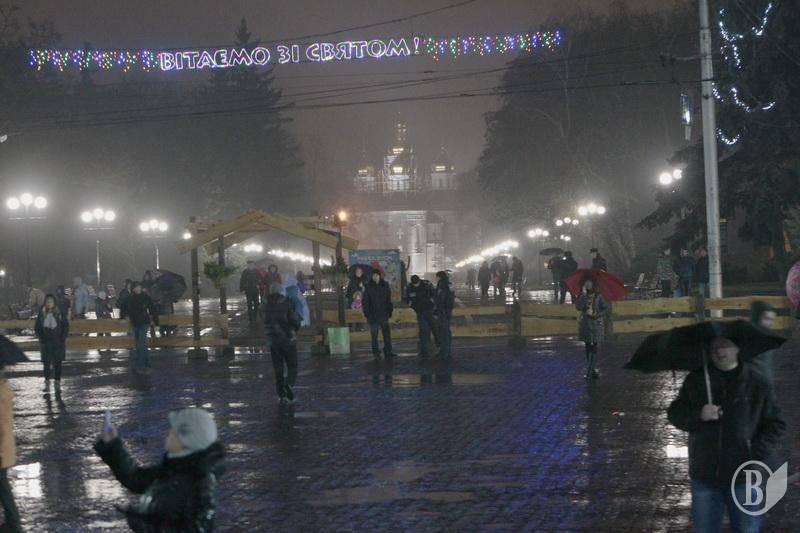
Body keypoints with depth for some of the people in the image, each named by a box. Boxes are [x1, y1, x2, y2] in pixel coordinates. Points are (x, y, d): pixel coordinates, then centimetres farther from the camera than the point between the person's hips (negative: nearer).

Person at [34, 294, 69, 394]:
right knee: (46, 363, 4)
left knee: (58, 363, 1)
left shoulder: (59, 313, -4)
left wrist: (62, 339, -7)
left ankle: (58, 385, 5)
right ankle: (47, 385, 12)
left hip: (58, 342, -1)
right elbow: (37, 328, 7)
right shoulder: (42, 314, 1)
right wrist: (42, 339, -3)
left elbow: (66, 326, 0)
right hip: (46, 343, 1)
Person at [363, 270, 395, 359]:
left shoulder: (385, 285, 6)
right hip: (373, 314, -2)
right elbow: (365, 301, 1)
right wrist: (366, 312, -7)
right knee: (374, 334, 3)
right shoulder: (369, 287, 0)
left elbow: (389, 300, 12)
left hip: (383, 314, 2)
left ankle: (388, 352, -3)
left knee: (387, 333, -5)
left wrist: (390, 311, 7)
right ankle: (376, 353, 9)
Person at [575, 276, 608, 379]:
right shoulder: (582, 296, 3)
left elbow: (606, 309, -1)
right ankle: (592, 370, 16)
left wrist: (595, 314, -14)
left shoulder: (598, 296, -2)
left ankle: (591, 370, -5)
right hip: (585, 324, 2)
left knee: (594, 347, -5)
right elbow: (578, 307, -15)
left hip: (596, 324, -2)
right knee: (588, 347, 7)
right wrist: (583, 294, -18)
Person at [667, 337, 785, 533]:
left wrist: (759, 455, -12)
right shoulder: (696, 381, 6)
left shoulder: (758, 384, 0)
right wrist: (698, 414, -17)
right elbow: (674, 414, 4)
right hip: (704, 474, 2)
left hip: (744, 476, -2)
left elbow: (776, 425, 2)